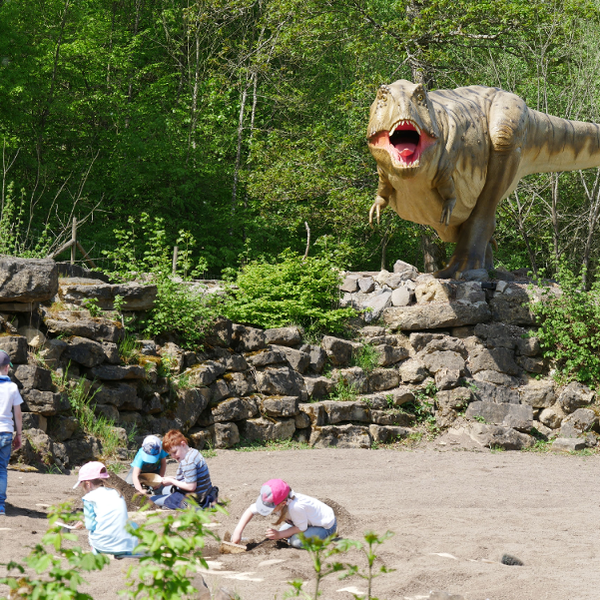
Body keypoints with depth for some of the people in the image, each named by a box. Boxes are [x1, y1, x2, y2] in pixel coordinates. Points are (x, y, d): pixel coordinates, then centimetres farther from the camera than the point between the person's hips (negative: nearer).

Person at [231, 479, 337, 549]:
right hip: (310, 519, 8)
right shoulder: (271, 501, -20)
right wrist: (238, 532, -19)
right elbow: (251, 510, -10)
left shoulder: (296, 507, -42)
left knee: (296, 541, -27)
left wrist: (279, 535, -25)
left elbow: (301, 528, -26)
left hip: (326, 525, -8)